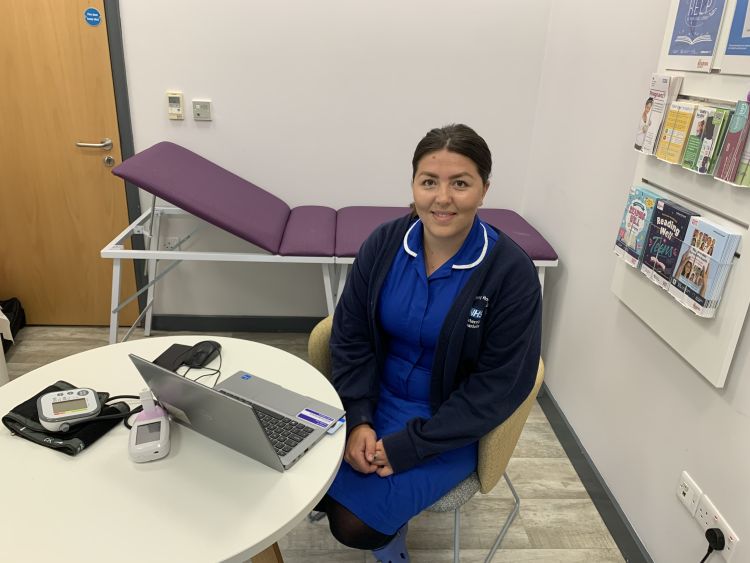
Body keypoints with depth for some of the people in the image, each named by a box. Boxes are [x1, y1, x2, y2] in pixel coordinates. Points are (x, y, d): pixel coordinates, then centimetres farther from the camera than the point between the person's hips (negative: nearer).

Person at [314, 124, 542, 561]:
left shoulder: (512, 272, -19)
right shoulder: (384, 243, -8)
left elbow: (498, 387, -16)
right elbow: (350, 336, -2)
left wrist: (404, 447, -20)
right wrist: (358, 420, -16)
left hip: (448, 428, -4)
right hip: (374, 398, 4)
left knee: (354, 521, -15)